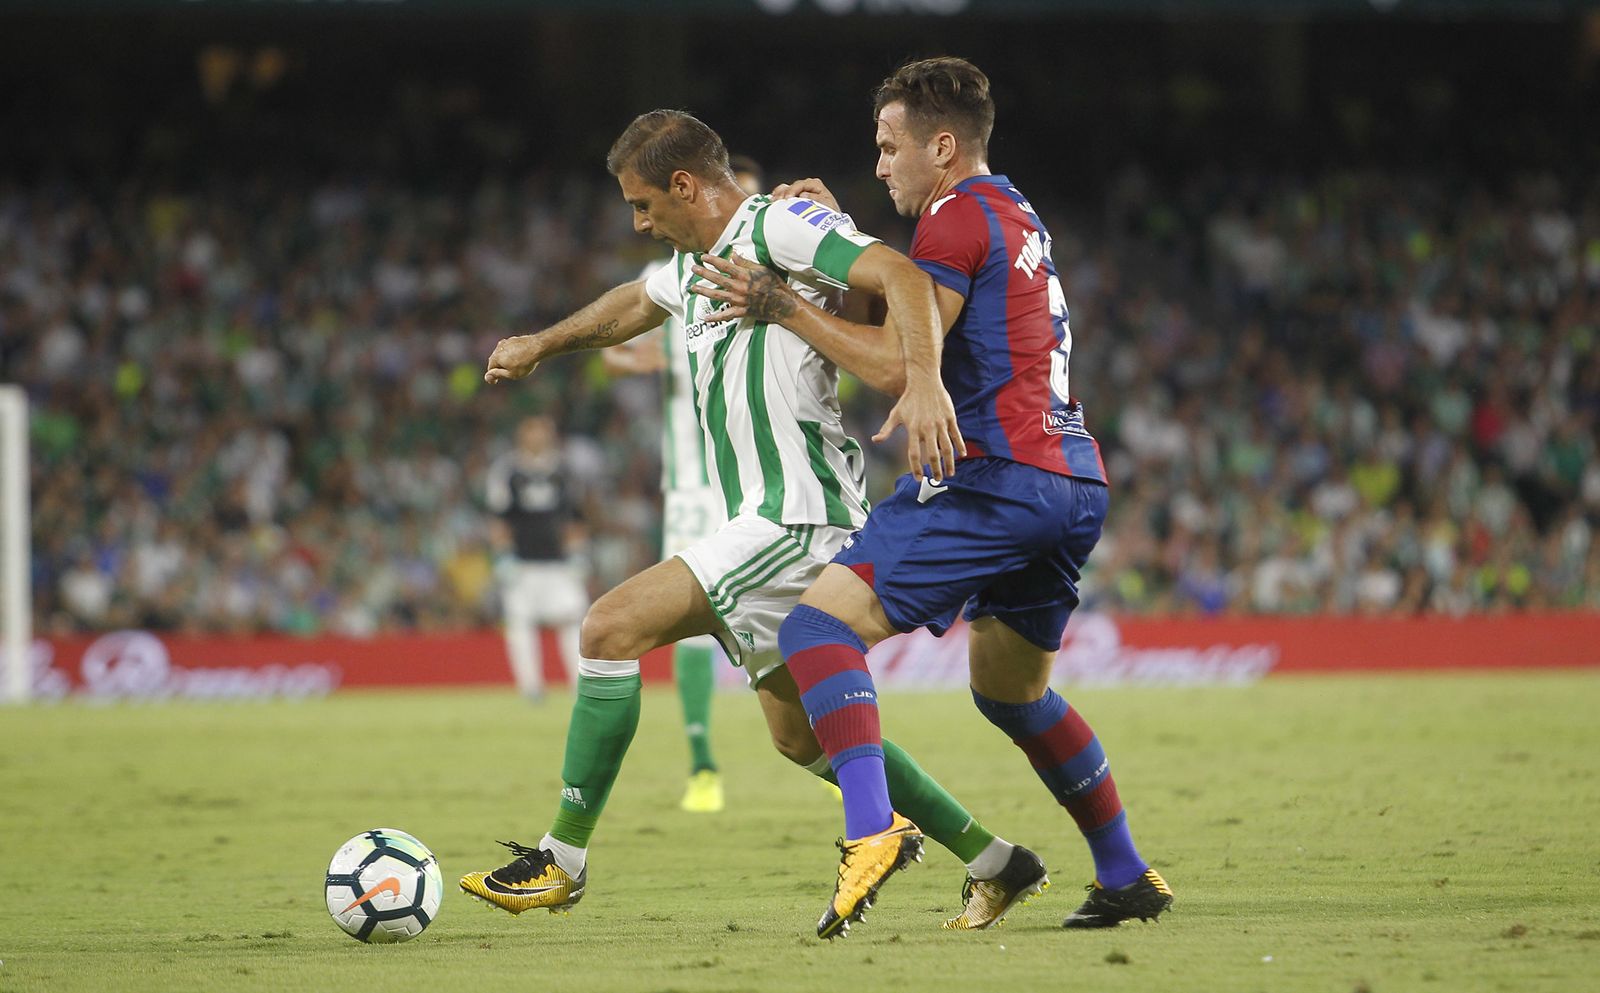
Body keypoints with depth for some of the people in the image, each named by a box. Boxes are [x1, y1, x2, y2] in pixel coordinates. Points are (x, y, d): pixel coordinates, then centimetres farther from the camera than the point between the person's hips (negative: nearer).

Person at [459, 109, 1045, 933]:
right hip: (774, 525, 11)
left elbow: (900, 275, -25)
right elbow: (633, 304, 41)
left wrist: (924, 379, -39)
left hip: (795, 516, -11)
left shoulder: (781, 226, -11)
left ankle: (563, 858, -11)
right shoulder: (694, 264, 18)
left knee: (610, 628, -15)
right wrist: (540, 345, 45)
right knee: (802, 735, 14)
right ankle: (999, 865, 21)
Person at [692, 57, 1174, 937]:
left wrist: (782, 305, -5)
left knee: (820, 624, -15)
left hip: (994, 478, -10)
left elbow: (895, 364, -11)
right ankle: (1127, 877, 27)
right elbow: (918, 323, 30)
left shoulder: (958, 215, -5)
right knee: (1011, 693, 25)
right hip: (1074, 484, 10)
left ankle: (872, 828, -34)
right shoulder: (1016, 218, 24)